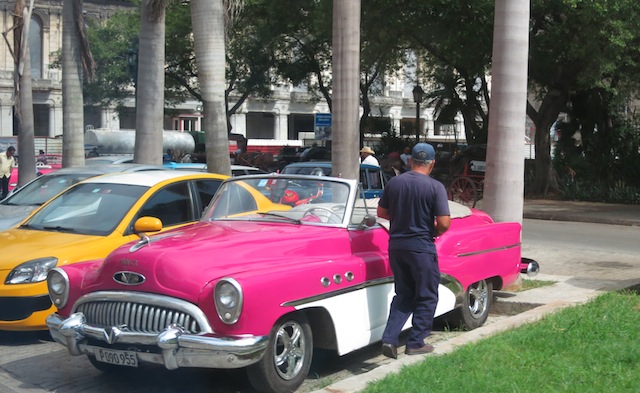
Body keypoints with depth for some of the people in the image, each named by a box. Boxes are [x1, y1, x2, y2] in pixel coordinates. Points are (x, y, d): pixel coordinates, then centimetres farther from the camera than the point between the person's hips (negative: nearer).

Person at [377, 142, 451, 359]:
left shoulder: (393, 183, 2)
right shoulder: (435, 187, -12)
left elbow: (382, 212, 11)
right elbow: (444, 223, -17)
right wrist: (434, 232, 4)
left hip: (396, 246, 5)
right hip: (421, 248, -5)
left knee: (403, 295, 17)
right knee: (426, 297, 11)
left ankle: (389, 339, 6)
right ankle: (415, 343, 14)